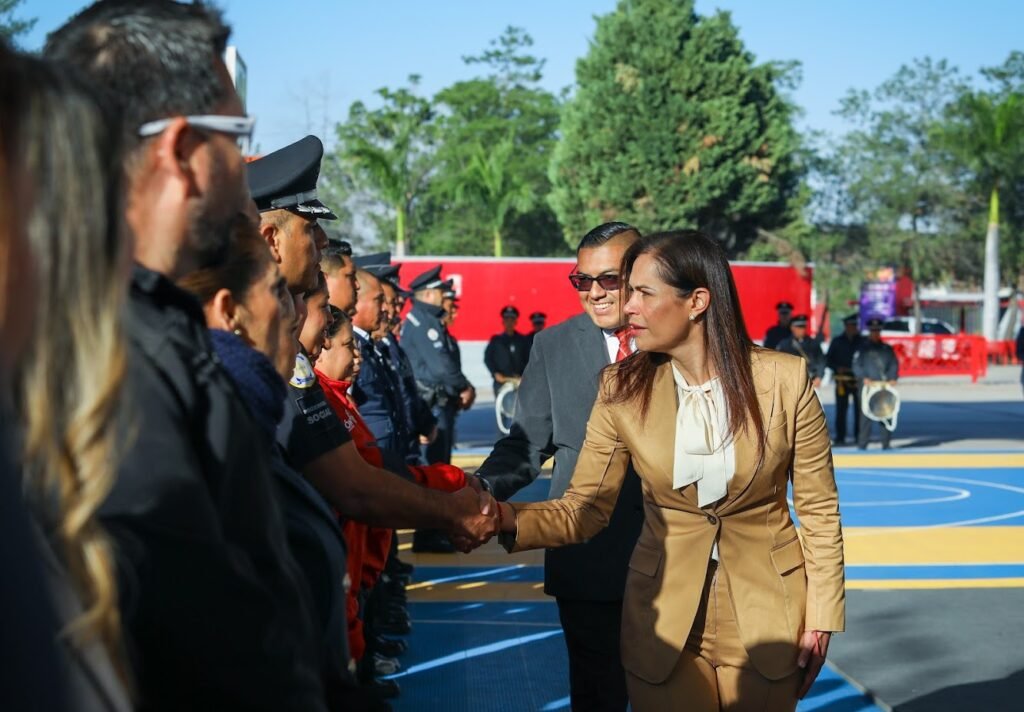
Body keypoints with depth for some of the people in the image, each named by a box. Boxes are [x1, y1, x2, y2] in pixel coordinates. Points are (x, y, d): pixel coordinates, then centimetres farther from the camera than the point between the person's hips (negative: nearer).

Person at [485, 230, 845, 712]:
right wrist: (509, 518, -27)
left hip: (766, 613, 0)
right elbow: (583, 509, -8)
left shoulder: (784, 380, -12)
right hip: (665, 617, 1)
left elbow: (819, 509, -3)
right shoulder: (623, 388, -8)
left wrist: (821, 618, -3)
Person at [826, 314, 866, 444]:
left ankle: (859, 435, 9)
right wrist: (837, 368, -10)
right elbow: (828, 360, 8)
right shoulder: (837, 341, 8)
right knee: (841, 409, -1)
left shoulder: (861, 341, 8)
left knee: (860, 408, 1)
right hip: (842, 380, -1)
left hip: (859, 380, 1)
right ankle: (840, 437, 4)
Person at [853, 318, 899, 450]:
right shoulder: (863, 349, 7)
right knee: (866, 414, -6)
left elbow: (894, 365, 12)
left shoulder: (887, 348, 16)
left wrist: (893, 378, -5)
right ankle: (862, 444, -3)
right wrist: (864, 378, -14)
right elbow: (857, 366, 1)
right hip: (868, 386, -3)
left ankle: (886, 443, 8)